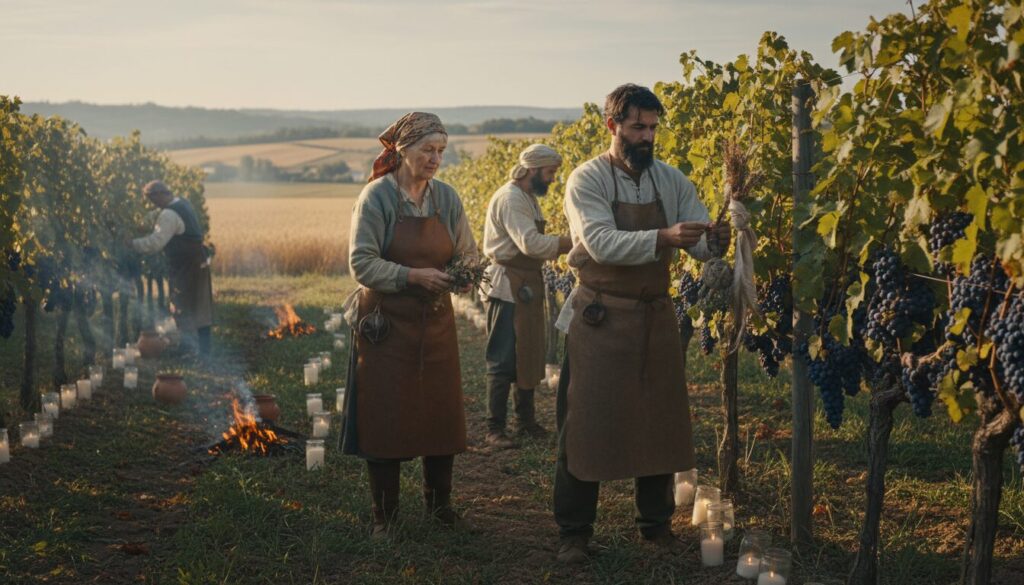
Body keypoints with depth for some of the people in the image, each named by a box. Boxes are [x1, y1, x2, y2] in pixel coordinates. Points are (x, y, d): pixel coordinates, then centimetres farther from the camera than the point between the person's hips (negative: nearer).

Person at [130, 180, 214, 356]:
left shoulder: (169, 214, -22)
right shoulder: (184, 204, 9)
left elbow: (155, 243, -25)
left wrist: (131, 243, -16)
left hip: (184, 268, -10)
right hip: (199, 262, 10)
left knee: (183, 310, 0)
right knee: (200, 308, 15)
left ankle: (189, 347, 3)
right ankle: (204, 349, 23)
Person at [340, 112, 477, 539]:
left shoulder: (446, 198, 4)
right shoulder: (376, 196, -11)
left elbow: (467, 254, 9)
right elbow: (362, 263, -15)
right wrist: (413, 276, -25)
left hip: (435, 325, 4)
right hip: (386, 324, -4)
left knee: (442, 416, 7)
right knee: (384, 419, 1)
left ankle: (439, 502, 26)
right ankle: (384, 514, 14)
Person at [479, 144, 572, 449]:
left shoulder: (529, 199, 15)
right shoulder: (509, 198, -17)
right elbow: (530, 244, -26)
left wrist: (566, 245, 0)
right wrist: (573, 242, -22)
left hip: (528, 287, 10)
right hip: (507, 287, -10)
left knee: (529, 357, 15)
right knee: (503, 361, -5)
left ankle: (526, 421, 25)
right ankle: (495, 429, 0)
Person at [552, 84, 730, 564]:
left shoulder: (671, 181, 4)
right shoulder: (587, 180, -10)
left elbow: (698, 243, -1)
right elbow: (603, 244, -24)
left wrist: (713, 241, -26)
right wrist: (663, 238, -36)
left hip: (656, 317, 5)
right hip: (599, 320, -4)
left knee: (658, 422, 11)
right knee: (585, 425, 1)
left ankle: (657, 523, 27)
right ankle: (573, 532, 12)